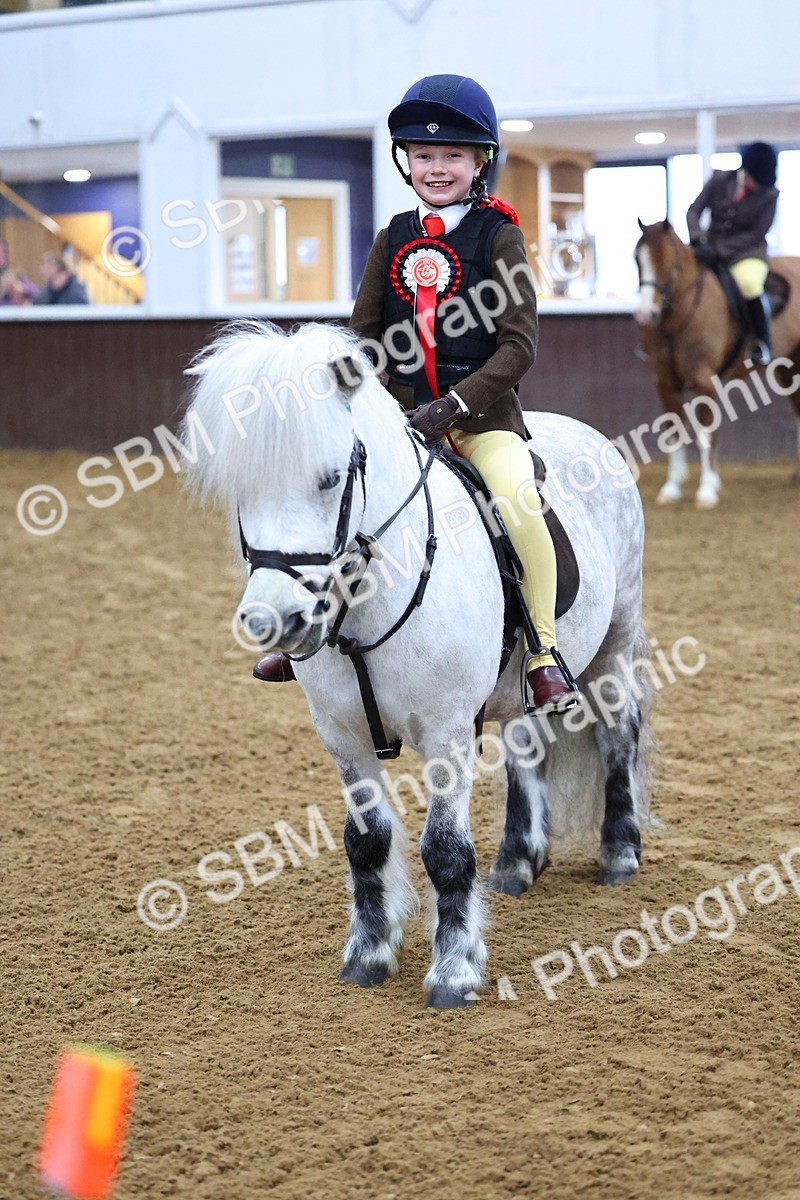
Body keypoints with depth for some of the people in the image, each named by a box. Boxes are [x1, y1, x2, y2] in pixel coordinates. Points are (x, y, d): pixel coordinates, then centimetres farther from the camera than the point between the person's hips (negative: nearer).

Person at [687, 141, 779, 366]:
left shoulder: (769, 195, -8)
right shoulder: (720, 181, -3)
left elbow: (757, 234, -11)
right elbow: (694, 211, -3)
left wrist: (719, 250, -21)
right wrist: (699, 242, -22)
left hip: (747, 252, -4)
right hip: (711, 248, 4)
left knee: (749, 282, -36)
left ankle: (763, 341, -16)